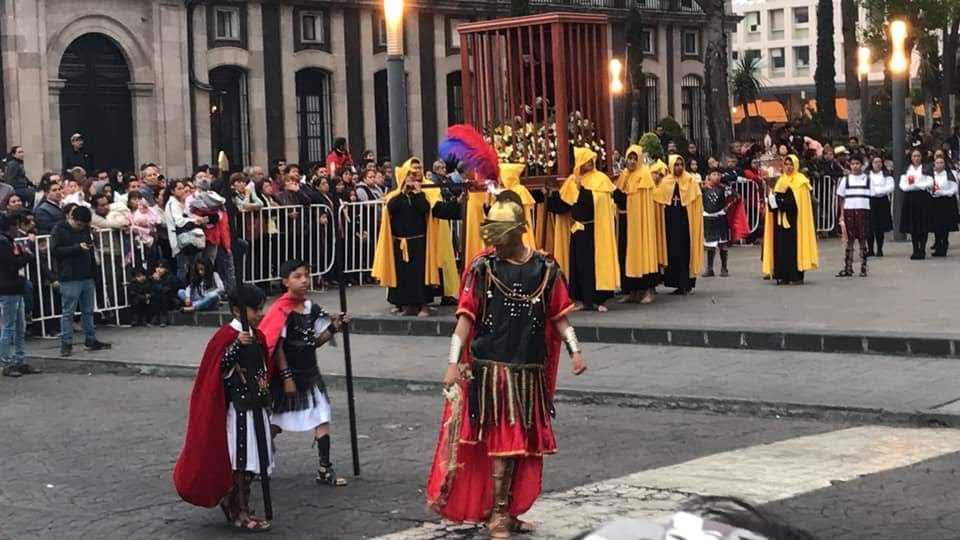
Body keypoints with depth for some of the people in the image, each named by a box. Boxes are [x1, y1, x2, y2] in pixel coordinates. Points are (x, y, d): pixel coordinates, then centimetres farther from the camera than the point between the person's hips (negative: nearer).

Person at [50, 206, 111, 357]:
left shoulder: (85, 230, 14)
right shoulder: (59, 230, -6)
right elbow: (55, 250, -15)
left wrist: (91, 247, 8)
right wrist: (77, 247, -20)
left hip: (87, 276, 6)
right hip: (70, 278, -6)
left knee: (88, 310, 11)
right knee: (68, 312, -3)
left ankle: (91, 340, 19)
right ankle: (66, 343, 1)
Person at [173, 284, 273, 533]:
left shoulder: (257, 336, 10)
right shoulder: (226, 336, -14)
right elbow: (221, 372, -20)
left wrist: (266, 399, 20)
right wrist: (237, 345, -32)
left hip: (256, 407, 8)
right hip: (237, 409, -8)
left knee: (252, 461, 11)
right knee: (239, 462, -2)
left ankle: (237, 507, 23)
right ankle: (238, 514, 6)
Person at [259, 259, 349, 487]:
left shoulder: (312, 308, 4)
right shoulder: (282, 311, -16)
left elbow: (315, 342, 9)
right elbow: (277, 346, -16)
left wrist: (334, 327, -6)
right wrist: (286, 376, -16)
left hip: (310, 373, 6)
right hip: (288, 374, -6)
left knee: (322, 420, 1)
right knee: (276, 423, 6)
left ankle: (324, 469, 6)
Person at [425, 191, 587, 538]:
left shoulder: (544, 269, 3)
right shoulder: (482, 268, -5)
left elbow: (558, 316, 9)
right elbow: (466, 317, -7)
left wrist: (574, 351, -3)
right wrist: (453, 362, -13)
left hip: (530, 371, 4)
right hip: (491, 368, -3)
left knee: (524, 443, 10)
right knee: (501, 441, -3)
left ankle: (508, 510, 23)